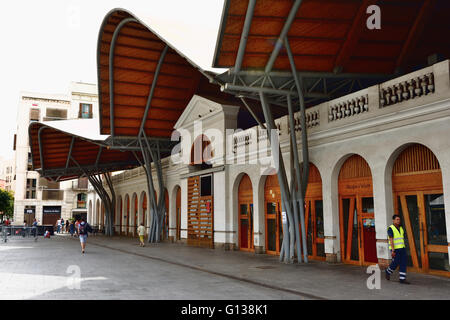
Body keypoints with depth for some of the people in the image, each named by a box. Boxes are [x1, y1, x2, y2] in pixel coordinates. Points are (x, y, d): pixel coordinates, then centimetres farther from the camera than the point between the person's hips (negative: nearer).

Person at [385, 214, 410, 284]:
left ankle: (402, 279, 1)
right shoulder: (391, 228, -13)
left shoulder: (401, 228, 10)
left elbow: (402, 239, 17)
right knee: (396, 263, -3)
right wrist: (393, 251, -24)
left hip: (402, 248, 7)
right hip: (395, 249, -6)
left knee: (403, 263, -1)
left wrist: (403, 249, 18)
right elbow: (391, 240, -19)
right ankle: (388, 272, 25)